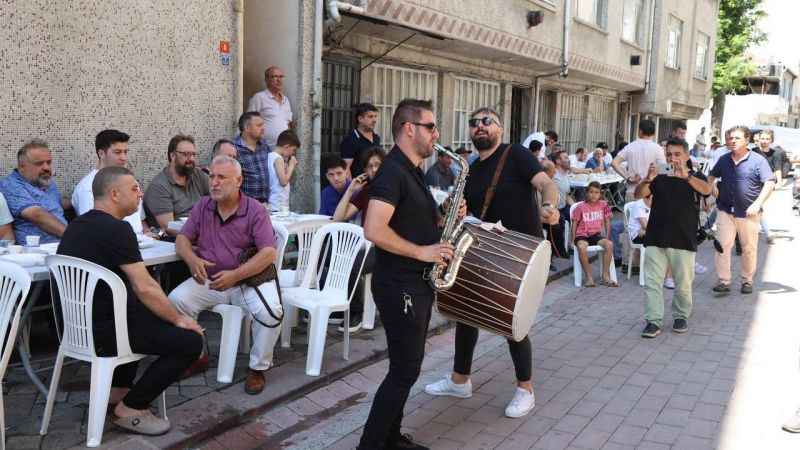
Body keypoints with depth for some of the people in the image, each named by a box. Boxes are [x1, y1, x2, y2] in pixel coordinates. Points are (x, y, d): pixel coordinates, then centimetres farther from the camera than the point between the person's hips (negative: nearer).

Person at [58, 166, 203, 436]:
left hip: (76, 322, 10)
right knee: (191, 341, -5)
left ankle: (117, 390, 28)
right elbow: (144, 288, -20)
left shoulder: (77, 225, 11)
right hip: (99, 331, -10)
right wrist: (178, 319, -7)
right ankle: (130, 409, 2)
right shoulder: (117, 229, -18)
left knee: (146, 312, 33)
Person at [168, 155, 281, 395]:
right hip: (208, 280, 4)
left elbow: (269, 253, -14)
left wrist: (235, 275, -25)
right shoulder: (202, 207, 8)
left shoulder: (255, 211, -5)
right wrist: (192, 259, -17)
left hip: (249, 279, -3)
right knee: (175, 300, -21)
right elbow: (182, 239, 8)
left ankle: (258, 368, -5)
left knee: (270, 311, -30)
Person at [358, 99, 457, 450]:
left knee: (406, 367, 16)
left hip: (417, 283, 10)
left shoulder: (413, 171, 14)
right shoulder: (392, 172, -18)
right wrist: (423, 252, -21)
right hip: (399, 286, -10)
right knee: (405, 371, -4)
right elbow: (374, 230, -28)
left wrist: (444, 217, 5)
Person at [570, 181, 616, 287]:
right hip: (582, 235, -3)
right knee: (581, 247, -37)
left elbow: (607, 222, 12)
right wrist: (573, 239, -3)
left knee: (609, 244, -28)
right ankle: (589, 277, -25)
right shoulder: (581, 207, -4)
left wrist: (608, 236, 4)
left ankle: (605, 276, -17)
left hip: (597, 235, 3)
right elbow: (574, 223, 1)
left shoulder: (603, 205, 5)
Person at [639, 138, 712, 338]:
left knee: (683, 284, 9)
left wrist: (686, 176, -35)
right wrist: (648, 179, -24)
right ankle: (654, 321, 1)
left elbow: (707, 190, -18)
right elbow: (640, 194, -3)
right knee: (652, 282, -3)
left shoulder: (695, 177, 4)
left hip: (683, 241, -1)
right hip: (655, 239, 2)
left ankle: (681, 316, 27)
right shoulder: (660, 177, 10)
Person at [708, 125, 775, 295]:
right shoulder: (724, 159, 8)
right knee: (722, 245, -5)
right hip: (725, 210, 3)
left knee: (749, 248, 8)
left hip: (748, 213, -2)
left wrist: (757, 204, -20)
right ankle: (724, 281, -1)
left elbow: (770, 183, -10)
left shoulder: (758, 160, -5)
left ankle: (747, 281, 23)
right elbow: (712, 176, 22)